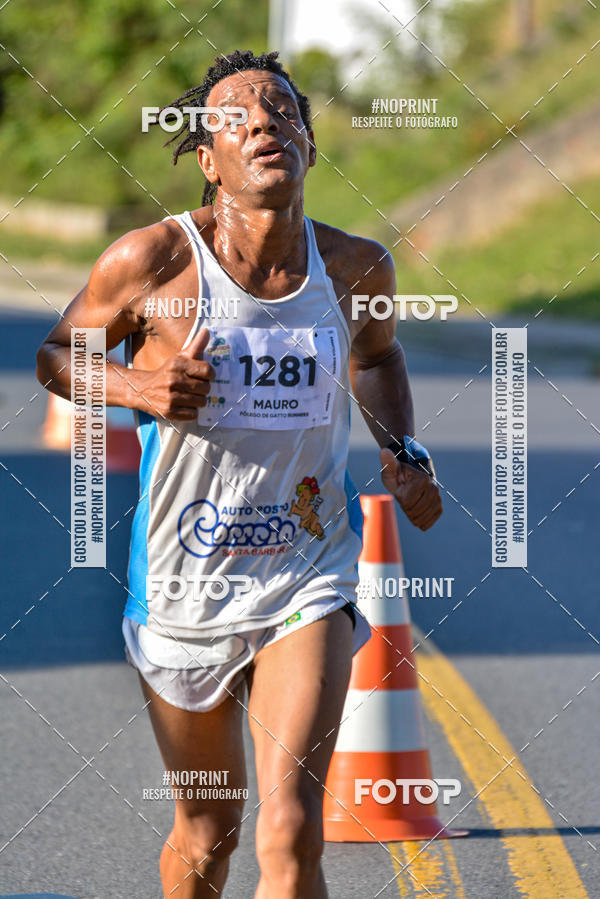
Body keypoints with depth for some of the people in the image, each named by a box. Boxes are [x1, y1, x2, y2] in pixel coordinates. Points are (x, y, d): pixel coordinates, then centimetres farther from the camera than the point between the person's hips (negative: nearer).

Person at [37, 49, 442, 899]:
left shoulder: (356, 268, -3)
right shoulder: (150, 262, -14)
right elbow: (56, 355, 3)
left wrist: (405, 454, 4)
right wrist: (136, 387, -18)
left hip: (309, 579, 1)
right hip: (184, 583, -1)